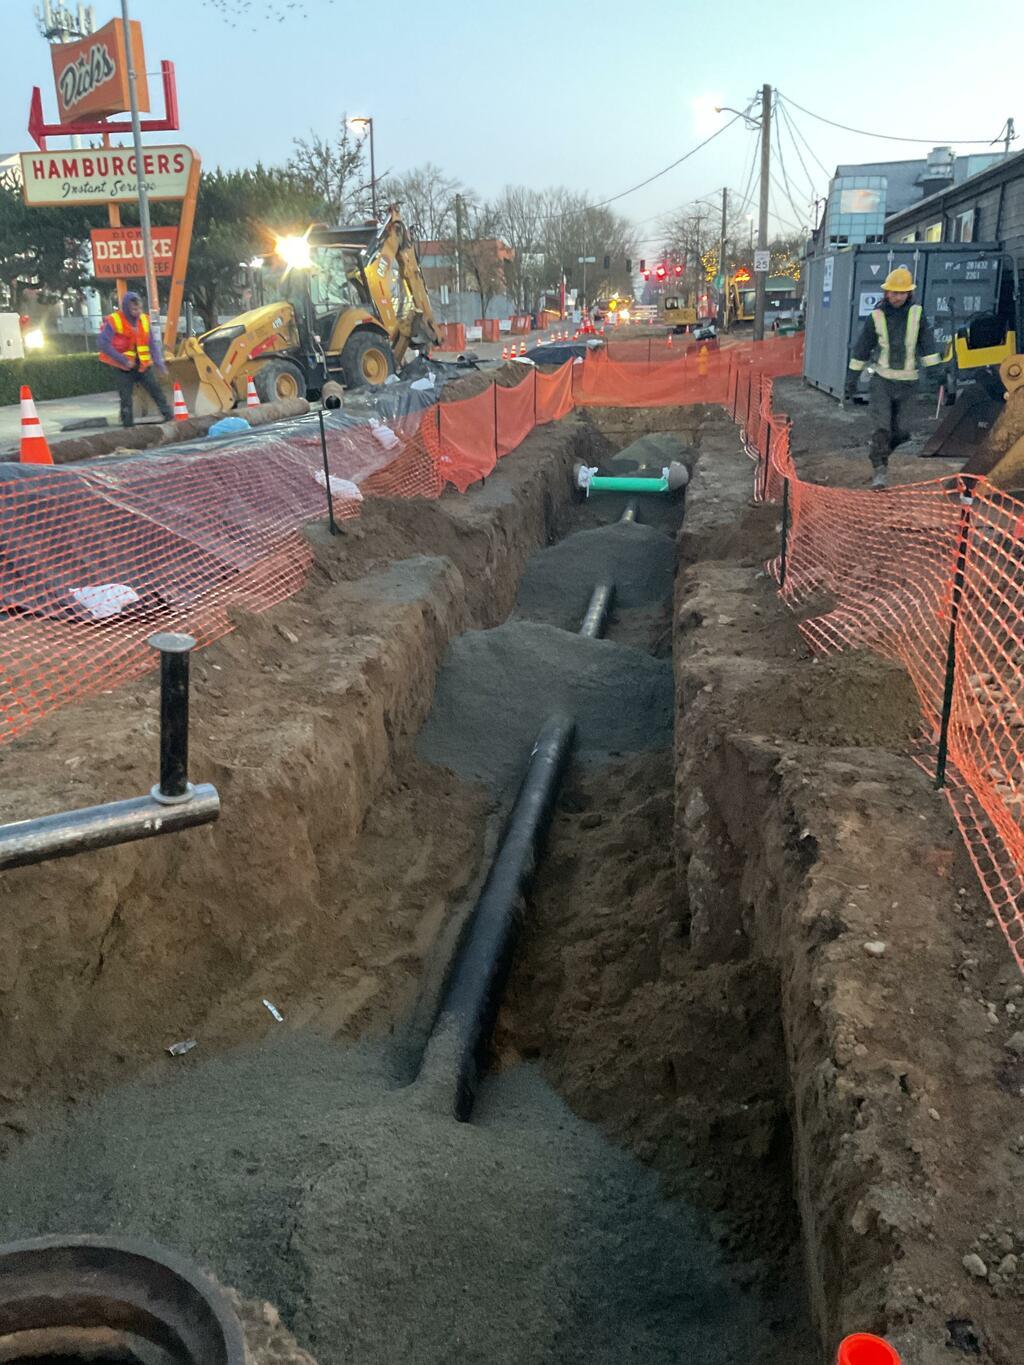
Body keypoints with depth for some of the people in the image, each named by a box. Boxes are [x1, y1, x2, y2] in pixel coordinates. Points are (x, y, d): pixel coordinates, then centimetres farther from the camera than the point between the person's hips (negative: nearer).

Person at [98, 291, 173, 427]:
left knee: (156, 390, -1)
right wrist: (124, 361, -20)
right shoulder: (113, 321, -14)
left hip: (143, 365, 4)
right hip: (123, 368, -4)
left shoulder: (144, 320, 1)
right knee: (126, 398, 0)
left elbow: (152, 344, 5)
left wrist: (159, 363, -7)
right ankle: (128, 424, 10)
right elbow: (104, 345, -17)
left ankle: (169, 416, 6)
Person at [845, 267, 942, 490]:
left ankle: (877, 450, 34)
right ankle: (880, 470, -3)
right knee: (882, 427, -13)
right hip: (882, 380, -2)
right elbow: (861, 349, 5)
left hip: (907, 381, 2)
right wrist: (852, 377, 7)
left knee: (900, 431, 5)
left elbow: (927, 344, -1)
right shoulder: (876, 317, -3)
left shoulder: (917, 314, 0)